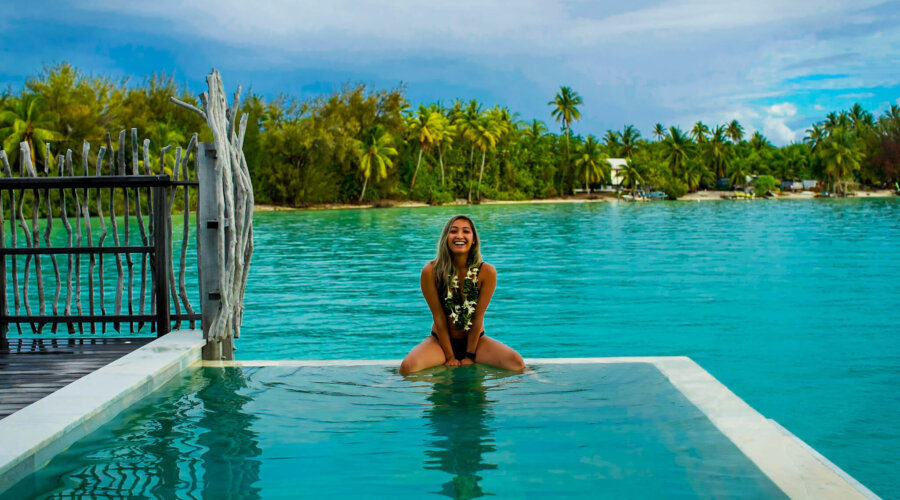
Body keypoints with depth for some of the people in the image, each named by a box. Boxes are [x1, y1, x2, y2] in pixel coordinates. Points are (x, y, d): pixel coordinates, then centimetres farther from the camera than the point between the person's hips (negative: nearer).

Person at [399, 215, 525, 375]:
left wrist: (470, 356, -9)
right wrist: (450, 357, -11)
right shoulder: (431, 271, -16)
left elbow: (478, 317, -11)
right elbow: (439, 318, -13)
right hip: (440, 340, -1)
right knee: (407, 367, -28)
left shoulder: (487, 272, -14)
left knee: (517, 363, -21)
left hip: (476, 339, 1)